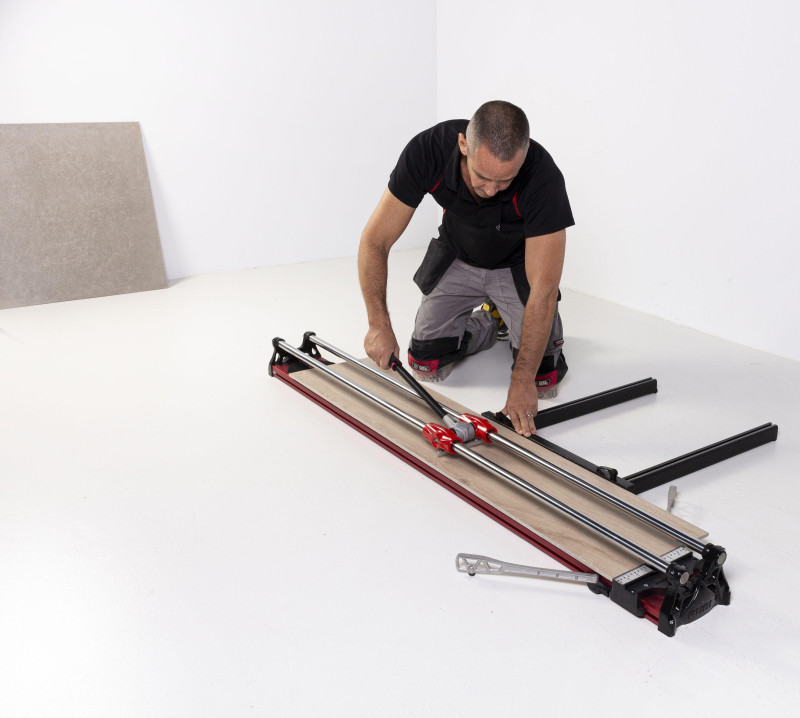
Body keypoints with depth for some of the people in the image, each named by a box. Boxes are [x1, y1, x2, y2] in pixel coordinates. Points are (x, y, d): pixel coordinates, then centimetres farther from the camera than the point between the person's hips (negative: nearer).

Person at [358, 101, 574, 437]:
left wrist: (522, 380, -36)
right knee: (426, 366, -5)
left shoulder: (543, 177, -38)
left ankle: (506, 316, 18)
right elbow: (375, 241, -25)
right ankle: (484, 326, 25)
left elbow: (543, 289, -35)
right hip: (458, 258, 2)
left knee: (543, 377, -13)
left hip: (518, 264, -2)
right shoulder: (427, 149, -33)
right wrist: (379, 324, -35)